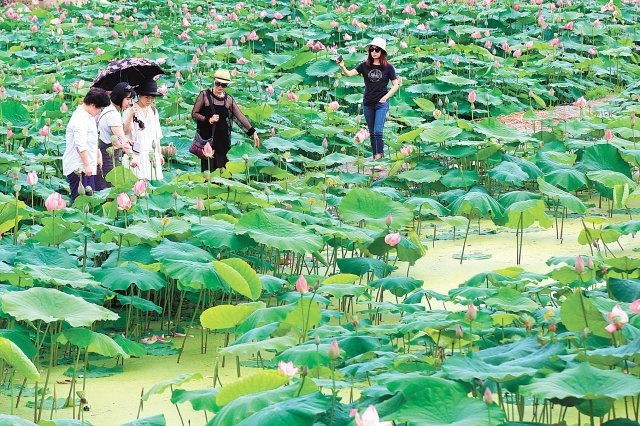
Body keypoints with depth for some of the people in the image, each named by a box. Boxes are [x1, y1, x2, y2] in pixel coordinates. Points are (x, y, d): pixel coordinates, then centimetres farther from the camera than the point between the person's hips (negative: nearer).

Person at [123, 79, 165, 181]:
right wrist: (130, 115, -25)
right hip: (136, 154, -5)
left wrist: (159, 153, 19)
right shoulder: (130, 110, -3)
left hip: (151, 154, 5)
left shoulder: (153, 111, 14)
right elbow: (125, 131, -13)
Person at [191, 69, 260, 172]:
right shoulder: (205, 95, 0)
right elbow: (194, 113, 1)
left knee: (222, 166, 2)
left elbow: (240, 116, 4)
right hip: (207, 137, -3)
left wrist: (253, 132, -4)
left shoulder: (229, 99, 8)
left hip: (223, 139, 3)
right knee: (208, 167, -5)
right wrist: (209, 120, -13)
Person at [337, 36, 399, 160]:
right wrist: (342, 67, -29)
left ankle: (379, 156, -11)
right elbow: (349, 74, -9)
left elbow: (395, 85, 2)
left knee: (378, 131, -14)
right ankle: (375, 156, 17)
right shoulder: (365, 66, 1)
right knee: (372, 133, 9)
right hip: (367, 103, 3)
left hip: (382, 103, -3)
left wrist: (386, 97, -10)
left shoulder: (388, 67, -3)